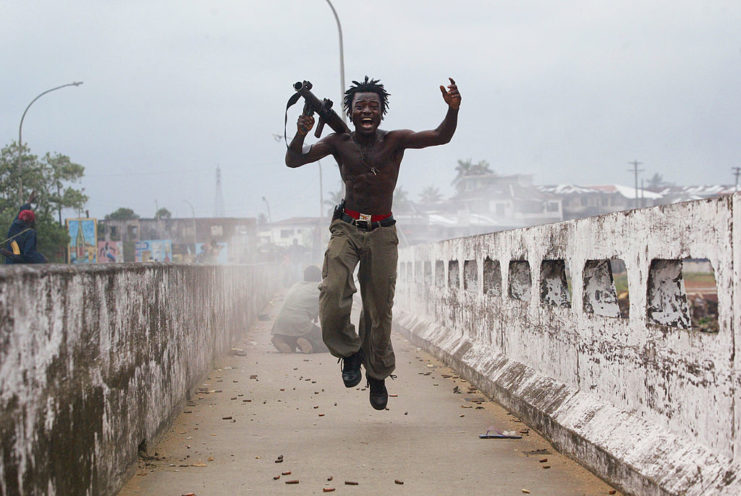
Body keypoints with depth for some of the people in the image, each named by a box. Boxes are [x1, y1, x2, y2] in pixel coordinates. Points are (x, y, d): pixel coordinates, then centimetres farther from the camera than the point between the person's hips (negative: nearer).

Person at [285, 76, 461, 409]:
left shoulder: (396, 141, -1)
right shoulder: (339, 143, 1)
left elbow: (440, 137, -12)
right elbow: (293, 161, -3)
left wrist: (453, 110, -32)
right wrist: (300, 136, -24)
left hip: (382, 232, 0)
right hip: (347, 228, 0)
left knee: (379, 309, 4)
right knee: (333, 294, -22)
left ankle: (378, 375, 25)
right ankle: (348, 352, 5)